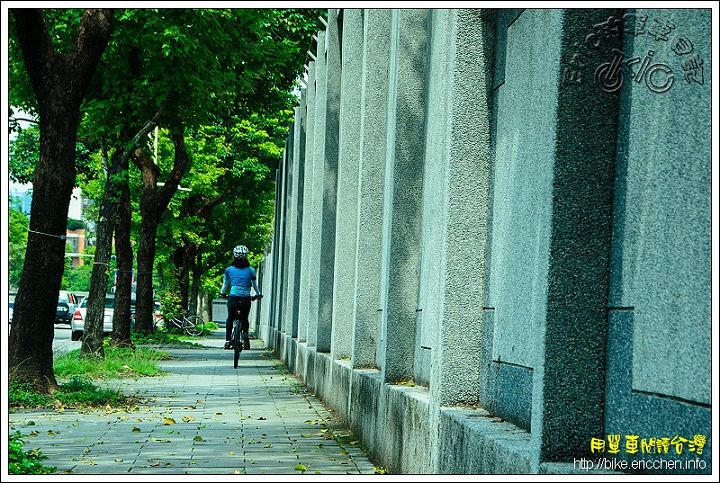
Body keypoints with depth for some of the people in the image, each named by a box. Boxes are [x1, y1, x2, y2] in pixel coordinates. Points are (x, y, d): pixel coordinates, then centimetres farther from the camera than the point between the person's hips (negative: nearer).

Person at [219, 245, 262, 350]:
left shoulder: (229, 270, 7)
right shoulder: (251, 270, 6)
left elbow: (225, 284, 19)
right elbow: (255, 285, 16)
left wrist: (222, 294, 36)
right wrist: (258, 294, 33)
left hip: (233, 298, 0)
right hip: (246, 299, 0)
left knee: (230, 319, 16)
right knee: (244, 319, 18)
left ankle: (227, 340, 7)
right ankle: (246, 338, 0)